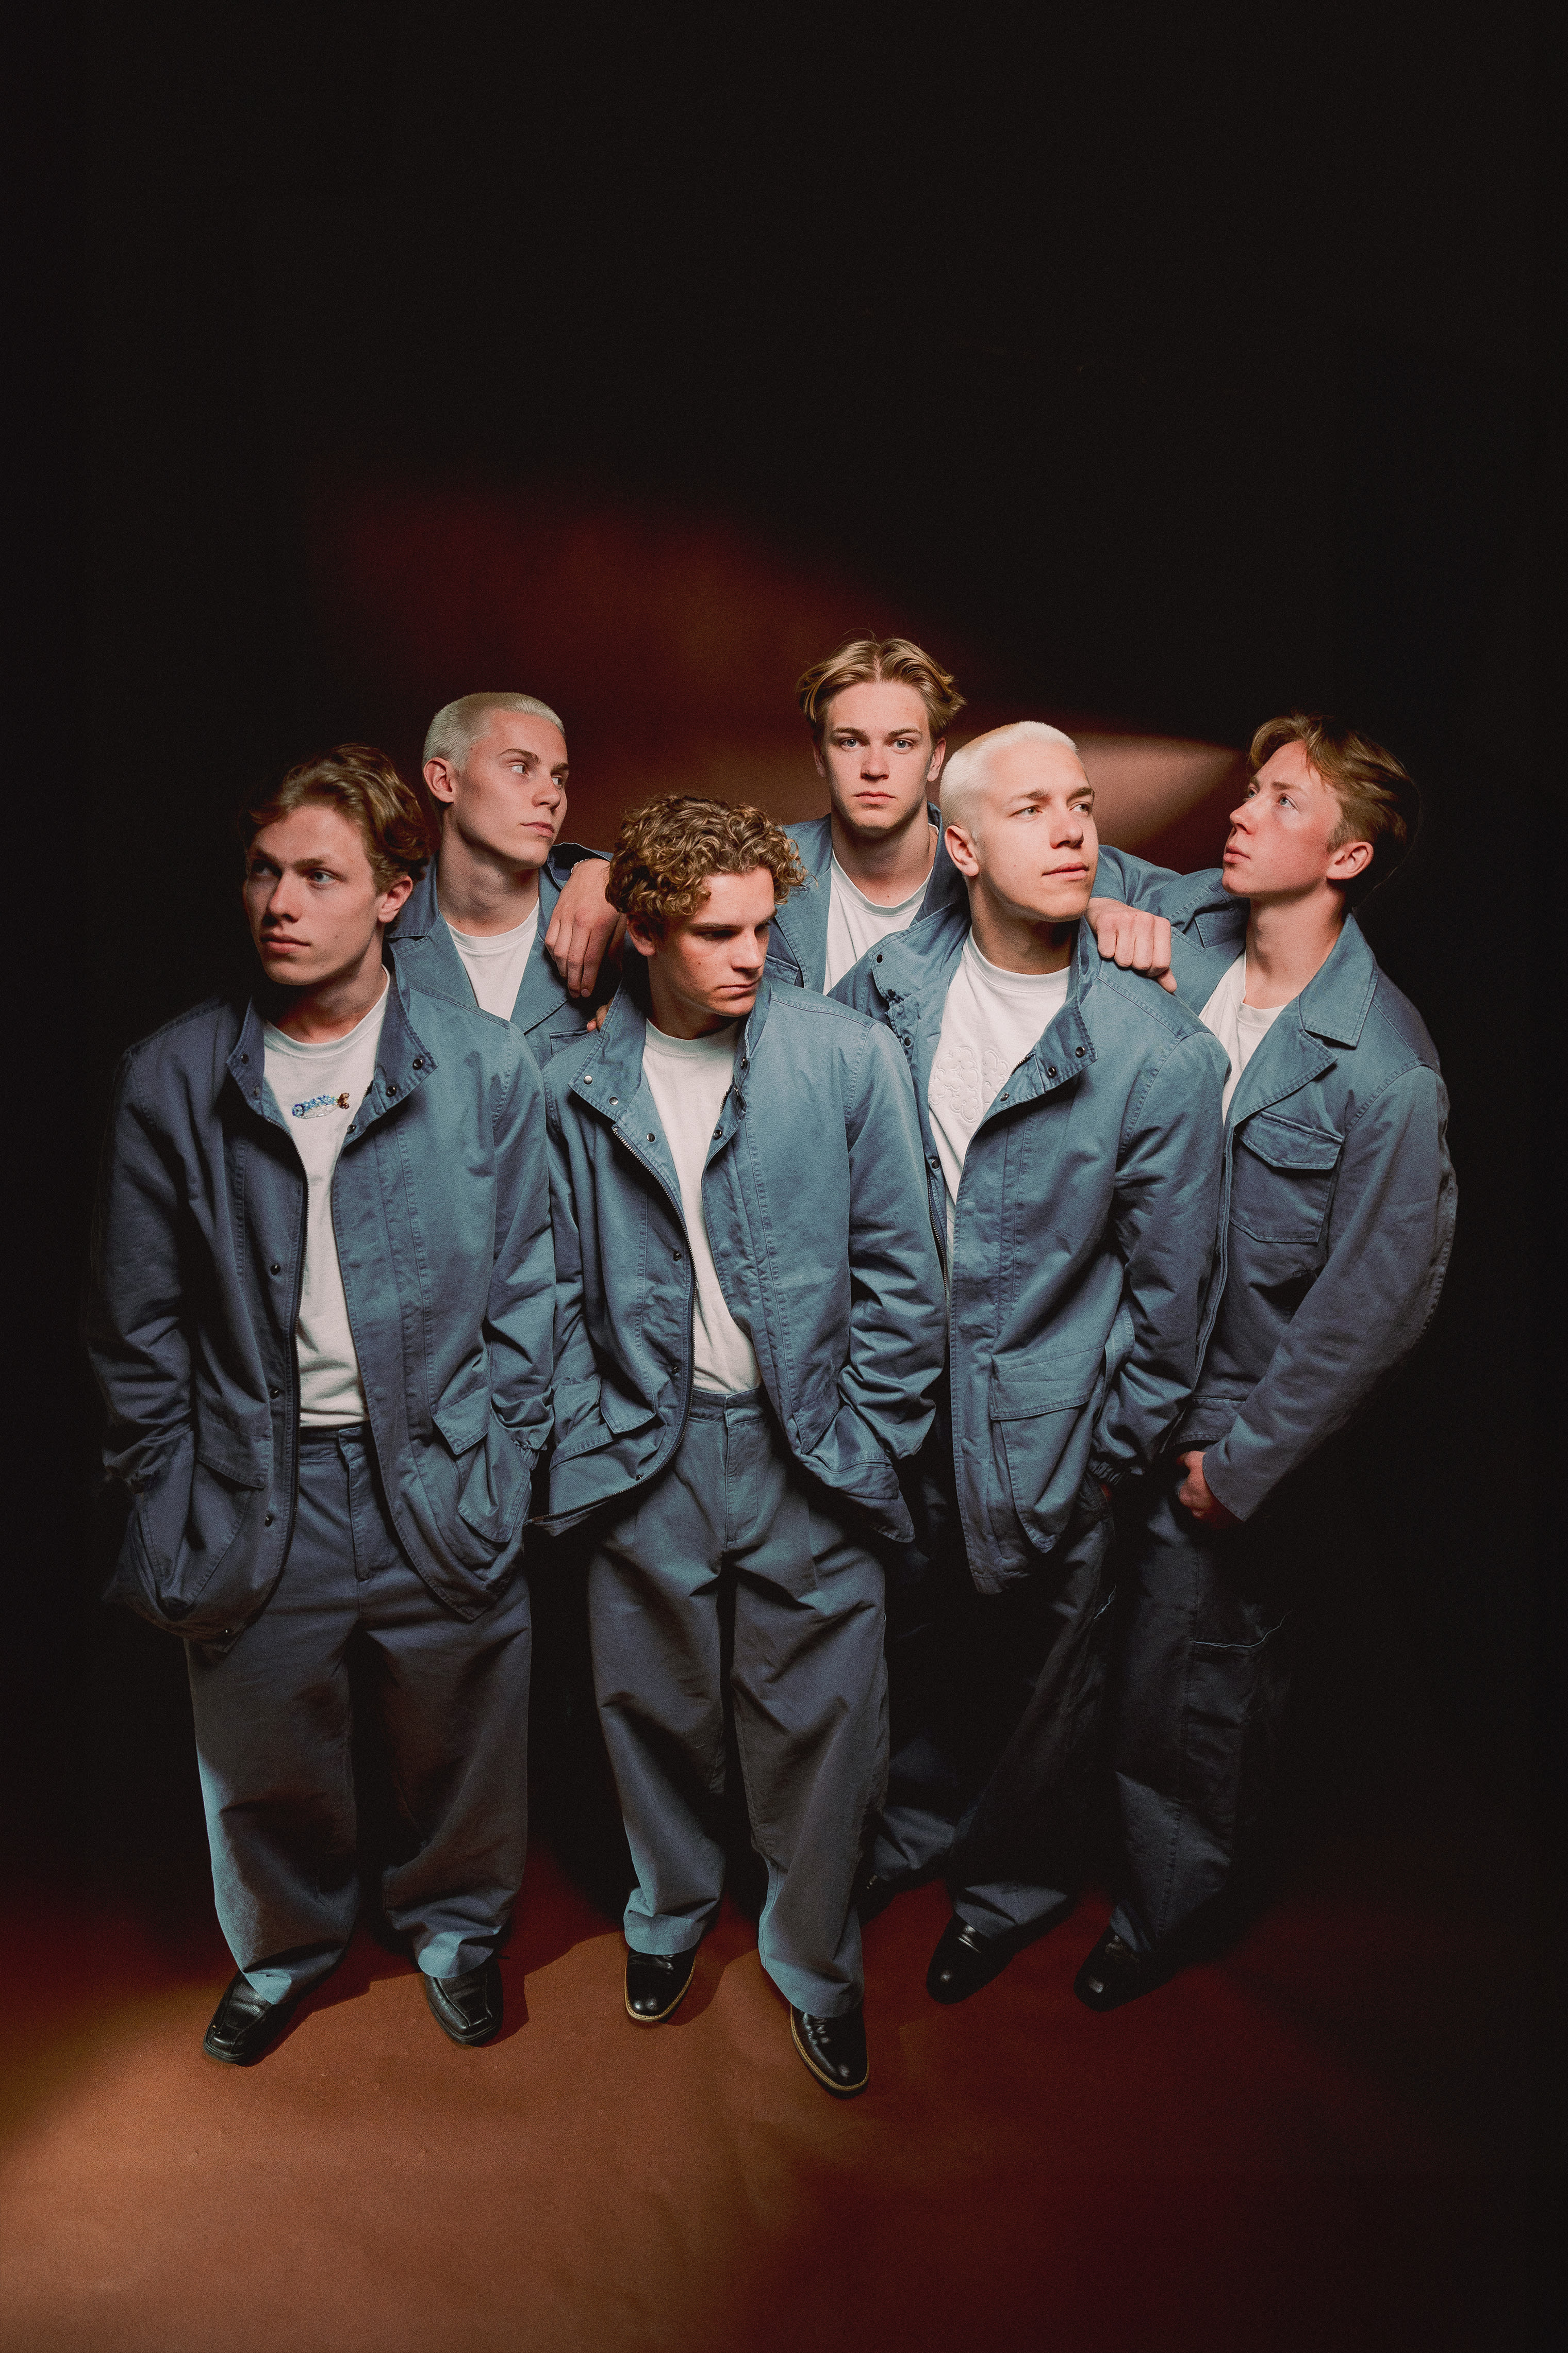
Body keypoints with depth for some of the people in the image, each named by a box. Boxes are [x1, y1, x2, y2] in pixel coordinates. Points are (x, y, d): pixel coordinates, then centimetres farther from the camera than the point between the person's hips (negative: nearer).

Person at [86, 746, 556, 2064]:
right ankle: (285, 1954, 48)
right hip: (254, 1493, 1)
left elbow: (525, 1293, -1)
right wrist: (168, 1495, 1)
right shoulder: (173, 1079, -2)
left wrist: (497, 1474, -6)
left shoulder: (486, 1069, -4)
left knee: (460, 1755, 16)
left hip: (438, 1487, 0)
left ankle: (457, 1929, 47)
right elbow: (139, 1323, 4)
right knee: (266, 1767, 17)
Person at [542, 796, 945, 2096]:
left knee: (817, 1731, 8)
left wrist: (863, 1448, -4)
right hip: (647, 1459, 2)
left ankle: (815, 1963, 35)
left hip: (808, 1455, -1)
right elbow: (562, 1290, 6)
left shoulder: (850, 1055, -6)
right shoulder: (578, 1088, -1)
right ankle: (670, 1911, 46)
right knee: (658, 1713, 17)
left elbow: (902, 1274, -3)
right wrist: (587, 1443, -1)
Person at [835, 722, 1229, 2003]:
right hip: (902, 1411, 3)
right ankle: (920, 1823, 53)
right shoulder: (886, 987, -8)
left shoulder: (1162, 1052, -18)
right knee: (914, 1640, 24)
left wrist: (1110, 1462, -5)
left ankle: (1014, 1886, 46)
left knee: (1045, 1678, 17)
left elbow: (1168, 1286, -11)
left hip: (1048, 1429, -3)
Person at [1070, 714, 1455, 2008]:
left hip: (1235, 1415, -5)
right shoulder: (1182, 924, -8)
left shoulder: (1386, 1073, -22)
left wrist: (1244, 1459, -10)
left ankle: (1174, 1904, 43)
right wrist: (1100, 908, -16)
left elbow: (1378, 1300, -16)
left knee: (1186, 1693, 13)